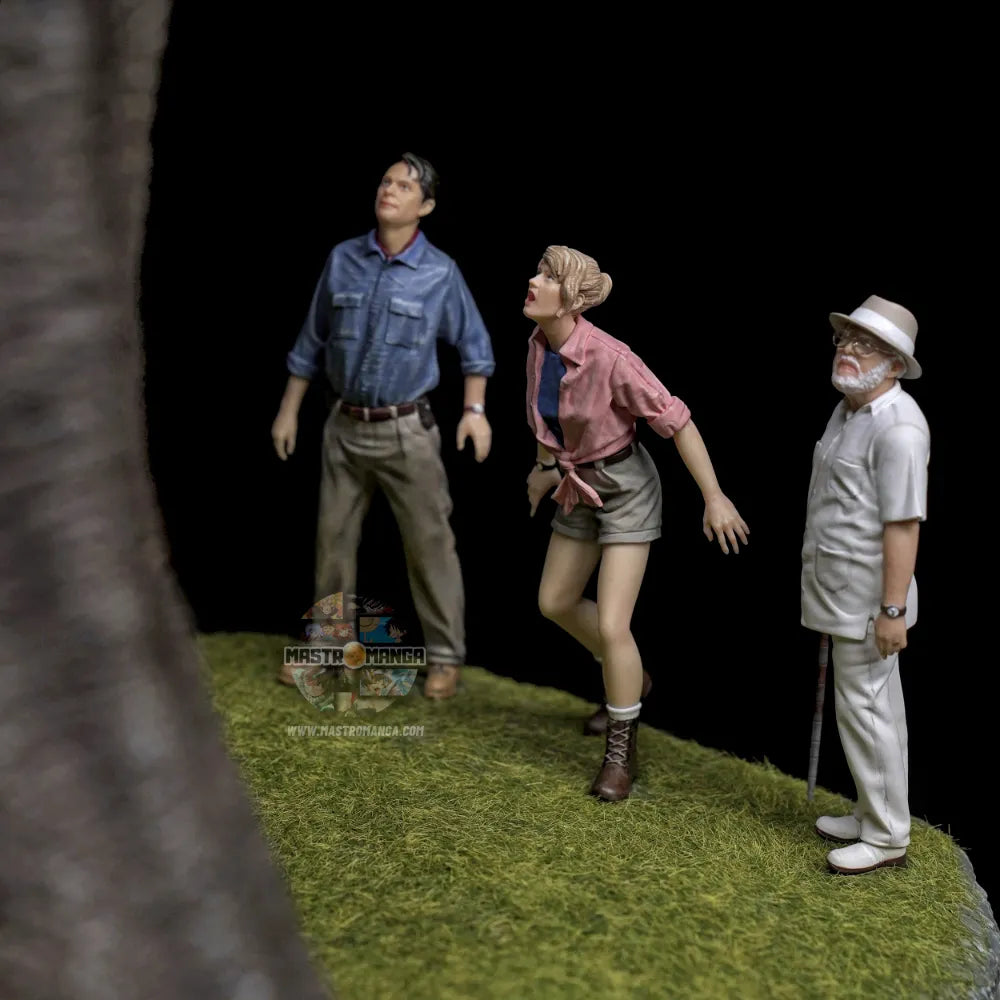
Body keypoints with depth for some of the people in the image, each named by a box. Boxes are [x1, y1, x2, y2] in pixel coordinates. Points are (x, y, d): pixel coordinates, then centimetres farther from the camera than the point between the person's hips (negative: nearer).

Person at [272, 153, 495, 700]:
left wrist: (475, 410, -7)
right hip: (345, 427, 3)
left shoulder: (440, 272, -6)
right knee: (333, 540, 12)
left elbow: (473, 344, 4)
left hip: (407, 431, -3)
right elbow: (312, 341, 8)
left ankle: (445, 655, 14)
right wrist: (288, 410, 10)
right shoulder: (342, 259, 0)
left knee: (429, 544, 1)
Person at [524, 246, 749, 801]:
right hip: (583, 487, 8)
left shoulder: (610, 357, -29)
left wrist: (714, 497, -22)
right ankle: (627, 679, 41)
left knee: (610, 626, -11)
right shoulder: (539, 343, -6)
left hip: (628, 488, -8)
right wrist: (545, 468, 26)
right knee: (555, 602, 16)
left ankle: (620, 754, 9)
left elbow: (676, 421, -24)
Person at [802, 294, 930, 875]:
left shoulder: (897, 425, -20)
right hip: (843, 593, 10)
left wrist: (892, 609, -24)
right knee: (871, 705, 17)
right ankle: (876, 815, 30)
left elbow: (904, 525, -23)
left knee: (866, 707, -1)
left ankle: (887, 838, 12)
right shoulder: (850, 409, 11)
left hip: (869, 601, -10)